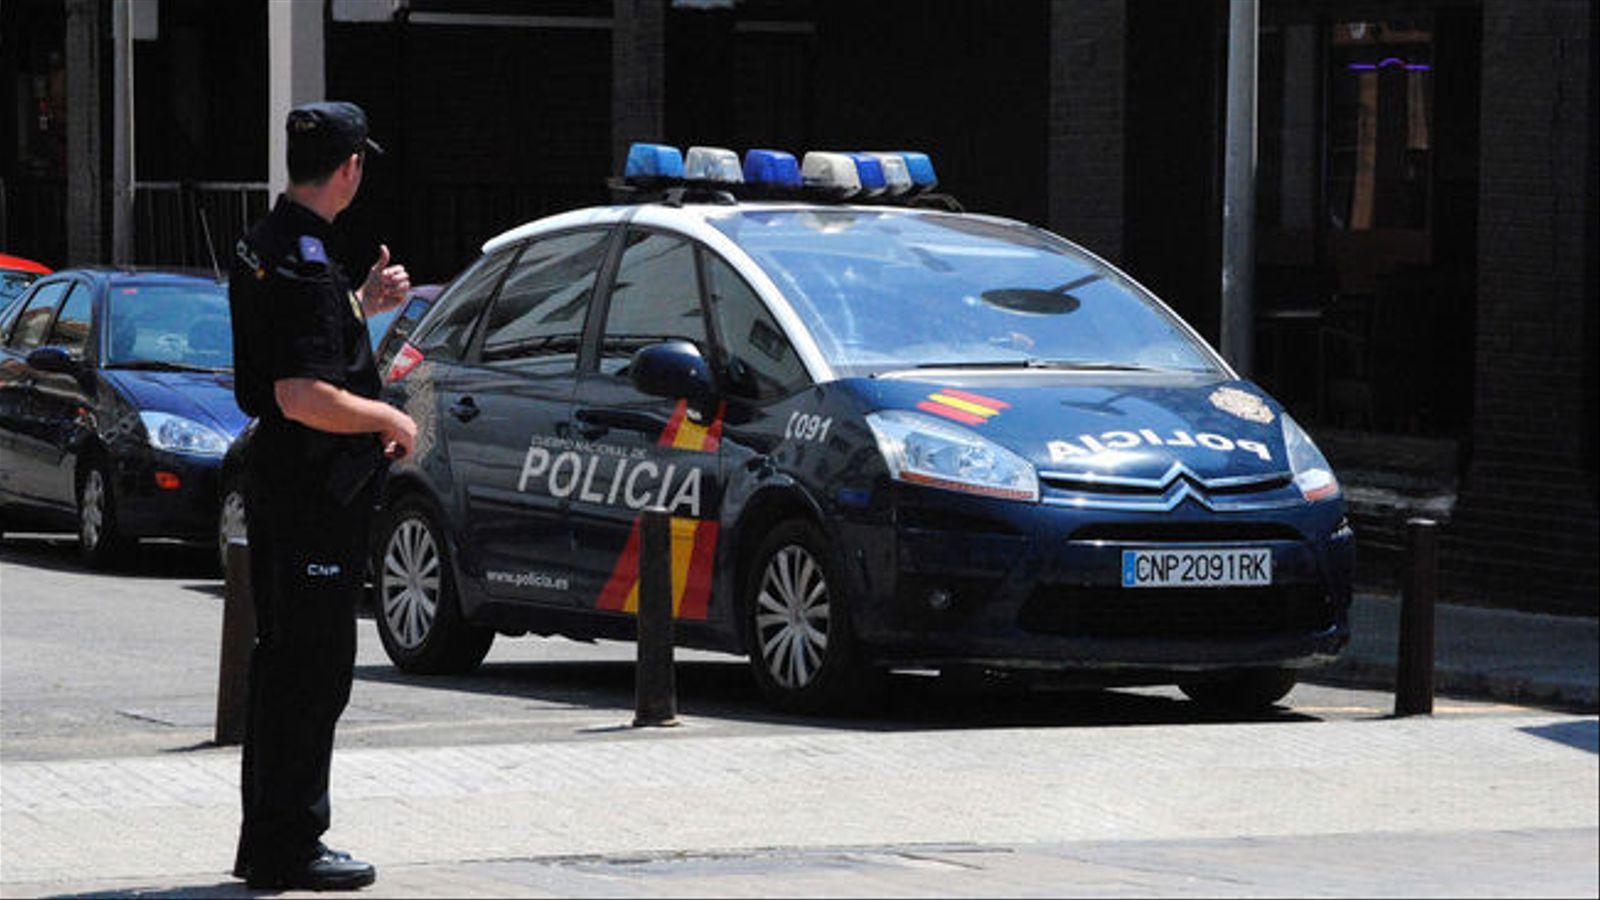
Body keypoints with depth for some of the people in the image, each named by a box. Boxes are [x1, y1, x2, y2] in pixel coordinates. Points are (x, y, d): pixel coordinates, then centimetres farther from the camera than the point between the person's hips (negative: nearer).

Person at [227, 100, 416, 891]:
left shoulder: (264, 247, 12)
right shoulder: (305, 263, -20)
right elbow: (304, 397, -26)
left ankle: (267, 841, 20)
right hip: (317, 495, -10)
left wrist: (365, 304, 23)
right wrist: (391, 419, -13)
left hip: (276, 481, 10)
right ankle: (290, 848, -2)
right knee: (313, 669, -5)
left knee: (282, 661, 15)